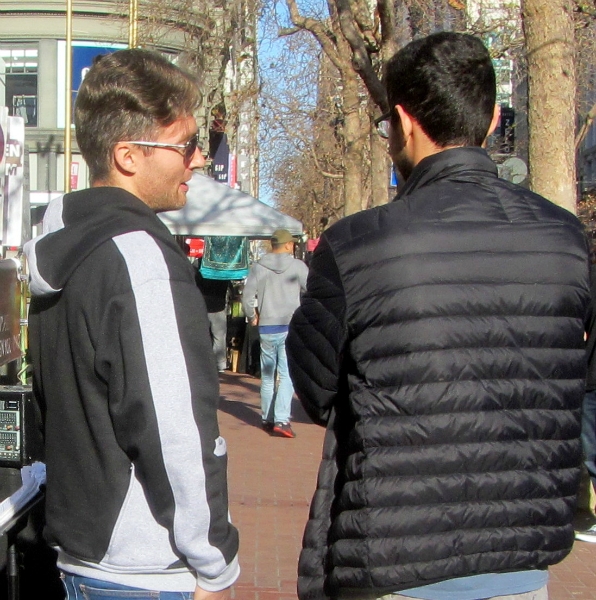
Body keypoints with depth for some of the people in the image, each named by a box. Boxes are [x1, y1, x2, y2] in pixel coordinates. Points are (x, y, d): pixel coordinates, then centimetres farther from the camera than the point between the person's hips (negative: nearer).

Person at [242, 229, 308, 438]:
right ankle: (281, 419, -16)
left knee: (267, 375, 14)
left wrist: (252, 316, 18)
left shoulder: (257, 267, 3)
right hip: (291, 327, -3)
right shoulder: (297, 266, -3)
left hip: (266, 328, 3)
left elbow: (247, 296, 1)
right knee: (287, 374, -4)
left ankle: (267, 419, 21)